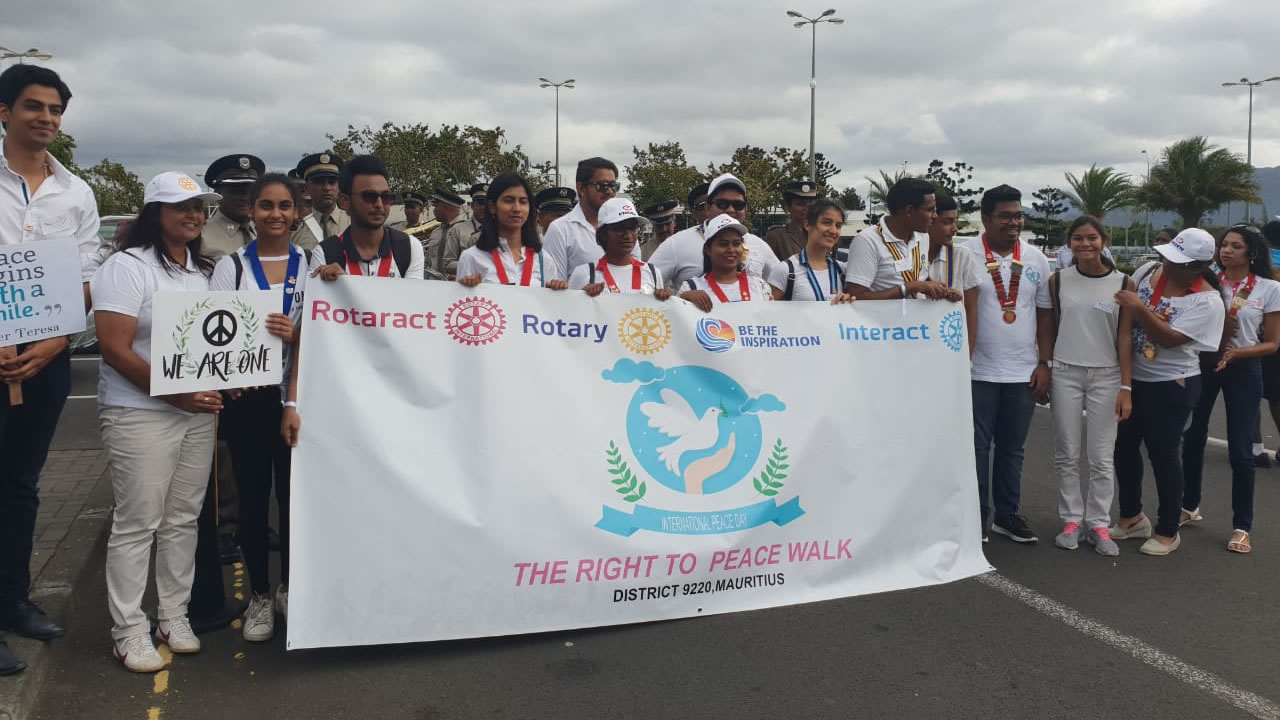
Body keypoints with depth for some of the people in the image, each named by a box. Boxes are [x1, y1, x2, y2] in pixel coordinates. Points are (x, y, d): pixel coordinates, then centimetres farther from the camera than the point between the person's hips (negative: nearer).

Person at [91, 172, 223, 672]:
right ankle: (129, 632, 10)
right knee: (137, 524, -1)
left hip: (198, 412, 6)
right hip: (140, 415, -6)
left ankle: (174, 616, 22)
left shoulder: (204, 270, 13)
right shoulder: (127, 266, -8)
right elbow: (114, 349, -15)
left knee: (183, 519, 10)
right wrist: (174, 394, -18)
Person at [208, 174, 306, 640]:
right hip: (246, 397, 0)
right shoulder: (230, 266, 5)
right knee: (252, 495, 6)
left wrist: (296, 336, -18)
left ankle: (289, 589, 23)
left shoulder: (311, 264, 6)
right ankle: (259, 596, 20)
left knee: (294, 492, 5)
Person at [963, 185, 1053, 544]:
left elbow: (1045, 313, 10)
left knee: (1013, 448, 13)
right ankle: (976, 517, 14)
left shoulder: (1036, 259, 7)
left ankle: (1007, 514, 24)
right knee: (977, 447, 3)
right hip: (978, 371, -4)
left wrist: (1044, 363, 3)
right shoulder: (965, 255, -5)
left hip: (1023, 373, 4)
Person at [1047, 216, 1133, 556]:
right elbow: (1050, 329, 7)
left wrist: (1126, 387, -5)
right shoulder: (1058, 280, 2)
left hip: (1106, 376, -1)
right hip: (1065, 374, 1)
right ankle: (1072, 520, 15)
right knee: (1066, 454, 5)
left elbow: (1125, 337, -1)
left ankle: (1098, 524, 13)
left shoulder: (1122, 283, -1)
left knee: (1102, 457, 3)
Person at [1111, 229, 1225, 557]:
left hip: (1170, 386, -6)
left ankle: (1168, 531, 19)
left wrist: (1140, 309, -29)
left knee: (1163, 454, 2)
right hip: (1131, 378, 6)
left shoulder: (1207, 300, -16)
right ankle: (1132, 516, 32)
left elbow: (1171, 339, -24)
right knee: (1124, 447, 13)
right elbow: (1123, 311, 13)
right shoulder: (1149, 271, 0)